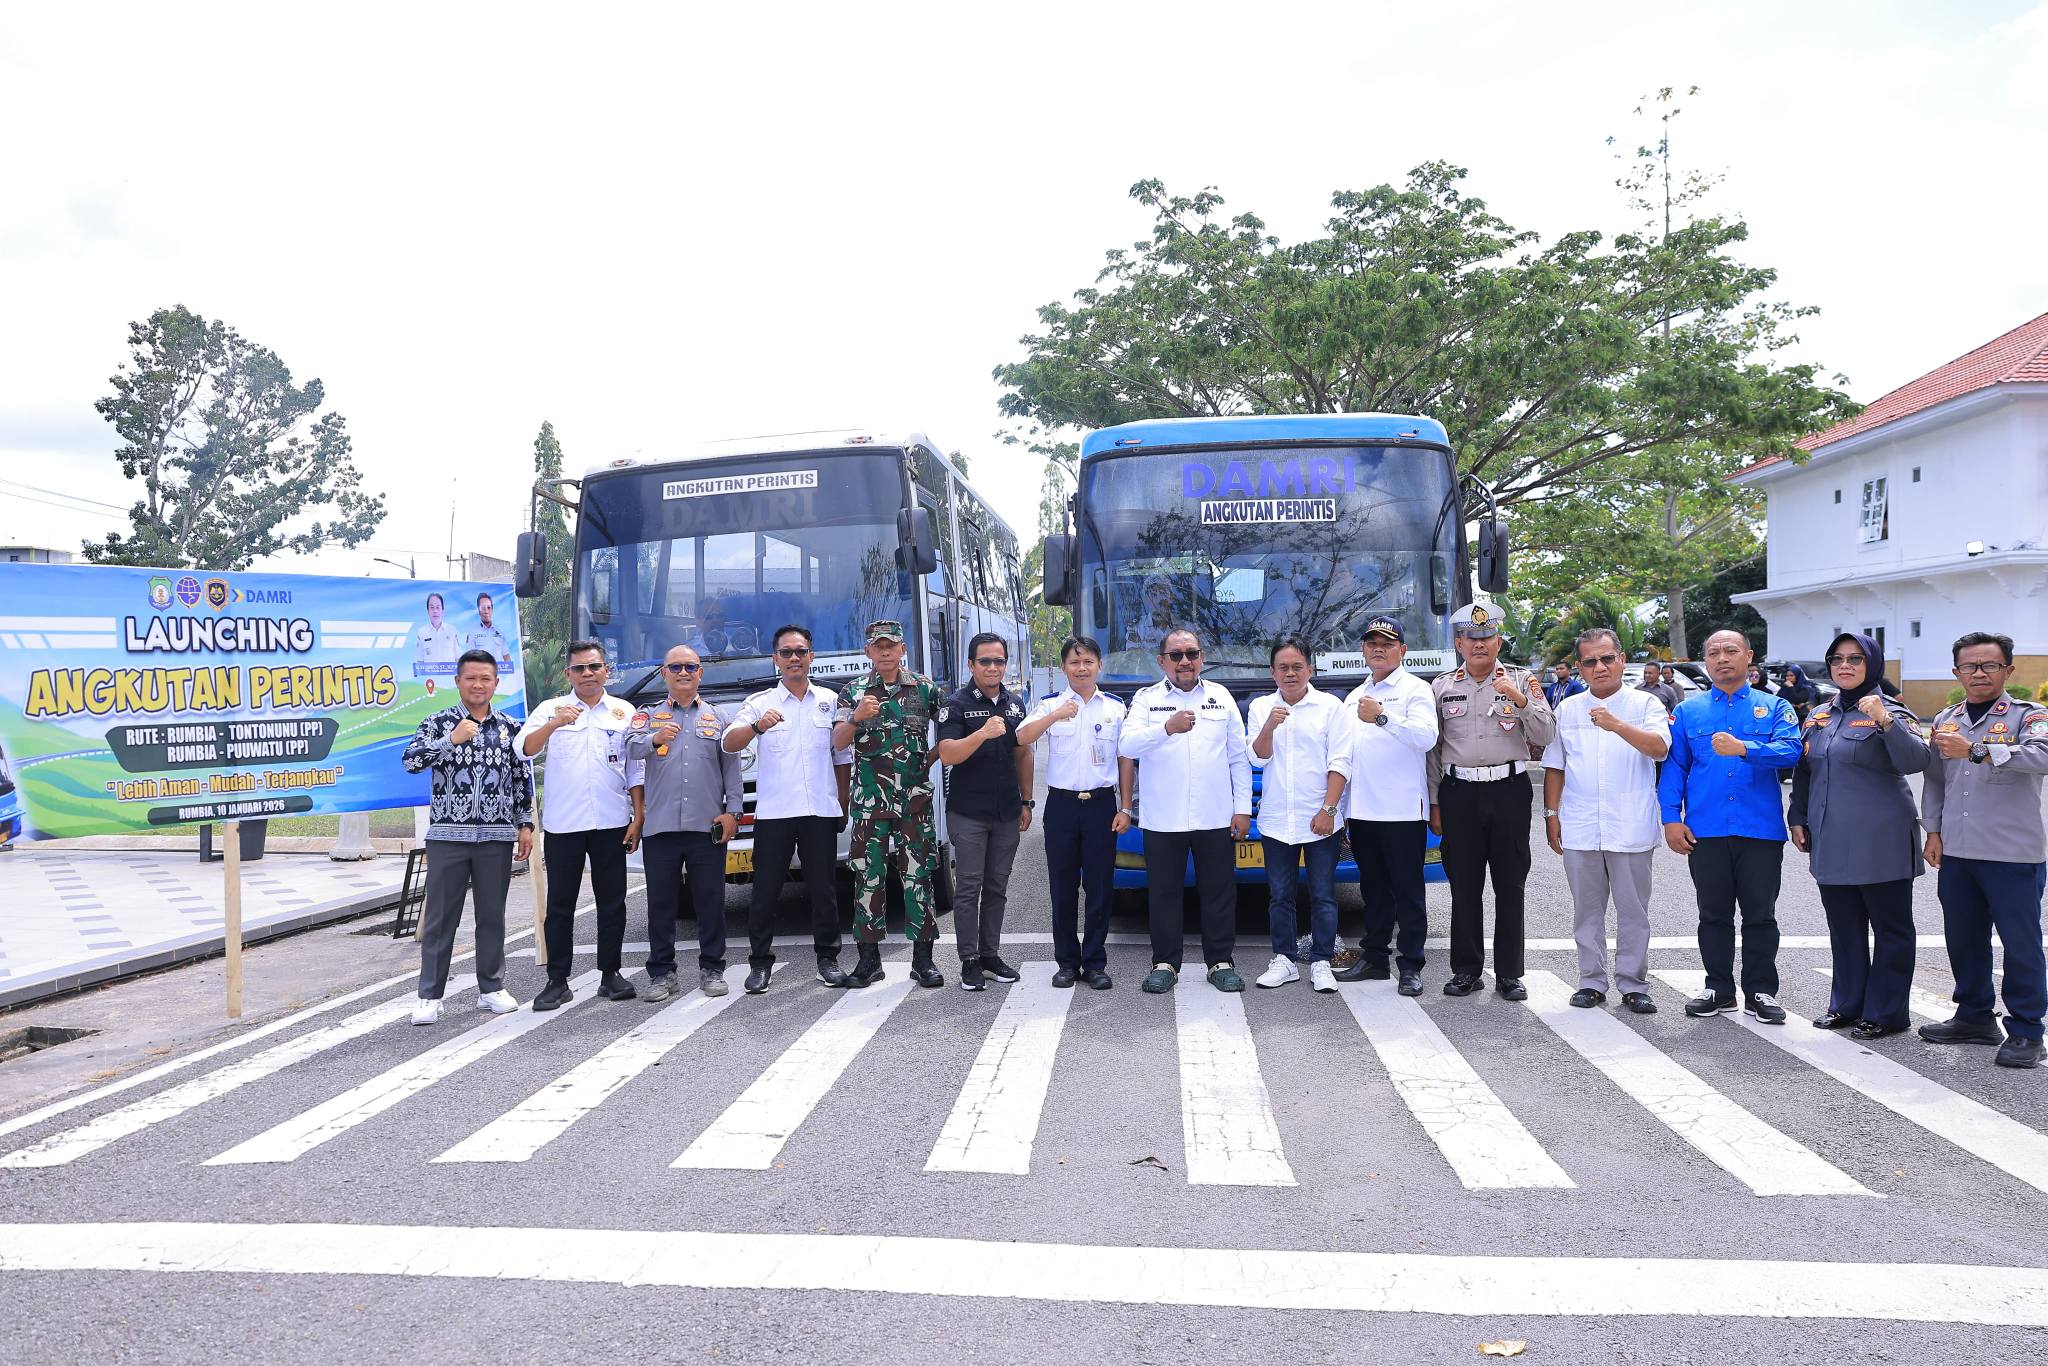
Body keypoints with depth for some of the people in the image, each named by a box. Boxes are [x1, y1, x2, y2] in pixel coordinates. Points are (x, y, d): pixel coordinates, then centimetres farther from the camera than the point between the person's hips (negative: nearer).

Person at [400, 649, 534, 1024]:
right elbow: (410, 760, -12)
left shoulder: (510, 727, 8)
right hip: (447, 834, -2)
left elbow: (523, 780, 12)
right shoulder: (439, 723, 2)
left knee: (492, 914, 9)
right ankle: (429, 996, 7)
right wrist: (451, 740, -20)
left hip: (497, 837, 2)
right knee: (440, 917, 2)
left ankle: (491, 989, 19)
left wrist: (525, 825, 7)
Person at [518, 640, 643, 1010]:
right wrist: (554, 724, -30)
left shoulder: (624, 712, 7)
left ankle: (610, 974, 16)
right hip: (562, 825, -1)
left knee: (612, 902, 6)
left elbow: (636, 772, 8)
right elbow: (524, 750, -13)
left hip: (611, 823, 1)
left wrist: (637, 819, 1)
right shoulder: (551, 709, 3)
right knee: (560, 905, 3)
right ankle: (557, 981, 9)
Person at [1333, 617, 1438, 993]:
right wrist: (1338, 803, 15)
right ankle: (1373, 957, 21)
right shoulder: (1355, 696, 20)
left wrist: (1382, 717, -28)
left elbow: (1426, 737, -18)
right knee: (1373, 890, 13)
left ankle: (1411, 966, 4)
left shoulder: (1415, 690, -2)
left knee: (1408, 891, -1)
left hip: (1403, 810, -6)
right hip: (1362, 809, 7)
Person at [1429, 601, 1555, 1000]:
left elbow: (1546, 735, -3)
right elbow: (1432, 749, 11)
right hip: (1459, 792, 1)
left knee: (1510, 887, 3)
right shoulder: (1442, 688, 10)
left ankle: (1509, 973, 11)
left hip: (1509, 791, -1)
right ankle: (1467, 970, 15)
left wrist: (1520, 699, -17)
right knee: (1464, 887, 5)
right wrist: (1434, 803, 6)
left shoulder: (1521, 681, 6)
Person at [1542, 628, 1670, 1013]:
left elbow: (1659, 748, -16)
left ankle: (1633, 985, 13)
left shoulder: (1646, 705, 2)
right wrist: (1551, 814, 8)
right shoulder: (1567, 709, 11)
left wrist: (1618, 726, -29)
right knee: (1587, 910, 9)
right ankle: (1592, 982, 18)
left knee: (1633, 910, 4)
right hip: (1579, 829, 3)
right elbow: (1555, 767, 14)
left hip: (1631, 829, -3)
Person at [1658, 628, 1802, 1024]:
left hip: (1761, 829, -1)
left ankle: (1761, 992, 16)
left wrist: (1743, 748, -28)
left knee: (1760, 914, 5)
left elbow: (1790, 750, -12)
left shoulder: (1774, 707, 6)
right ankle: (1719, 990, 20)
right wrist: (1671, 819, -2)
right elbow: (1673, 766, 7)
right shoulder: (1688, 711, 10)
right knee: (1714, 914, 9)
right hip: (1705, 832, 1)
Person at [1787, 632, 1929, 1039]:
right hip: (1831, 844, 6)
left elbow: (1915, 761, -23)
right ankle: (1846, 1004, 24)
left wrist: (1885, 720, -34)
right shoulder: (1818, 717, 11)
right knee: (1844, 927, 14)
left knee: (1890, 928, 4)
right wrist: (1798, 818, 15)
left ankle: (1885, 1012, 11)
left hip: (1880, 843, -6)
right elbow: (1803, 773, 20)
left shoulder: (1889, 713, -7)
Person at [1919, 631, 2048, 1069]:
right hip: (1957, 852, 5)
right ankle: (1975, 1017, 28)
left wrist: (1975, 750, -35)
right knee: (1963, 939, 14)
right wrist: (1934, 831, 11)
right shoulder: (1945, 721, 12)